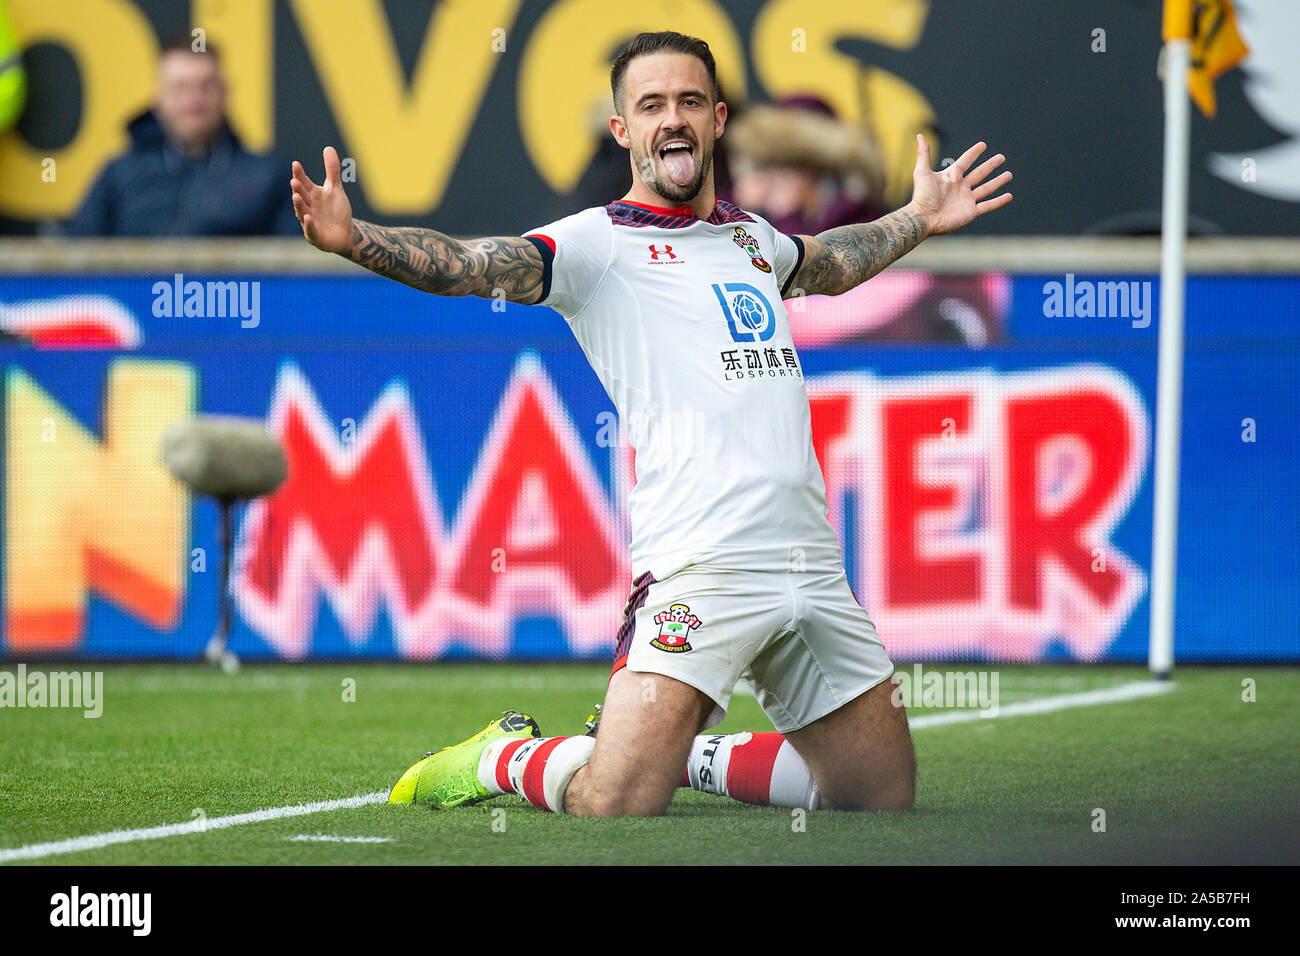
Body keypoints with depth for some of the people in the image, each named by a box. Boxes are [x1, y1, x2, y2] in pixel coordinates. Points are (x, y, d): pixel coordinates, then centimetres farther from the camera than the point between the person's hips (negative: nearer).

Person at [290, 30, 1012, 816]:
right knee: (612, 809, -19)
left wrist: (919, 220, 45)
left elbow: (832, 263, 44)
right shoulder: (597, 243, 0)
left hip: (815, 566, 7)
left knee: (884, 794, 11)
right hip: (701, 566, -7)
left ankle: (684, 752, 27)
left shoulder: (751, 238, 19)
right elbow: (466, 266, -16)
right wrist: (352, 240, -30)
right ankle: (507, 758, 14)